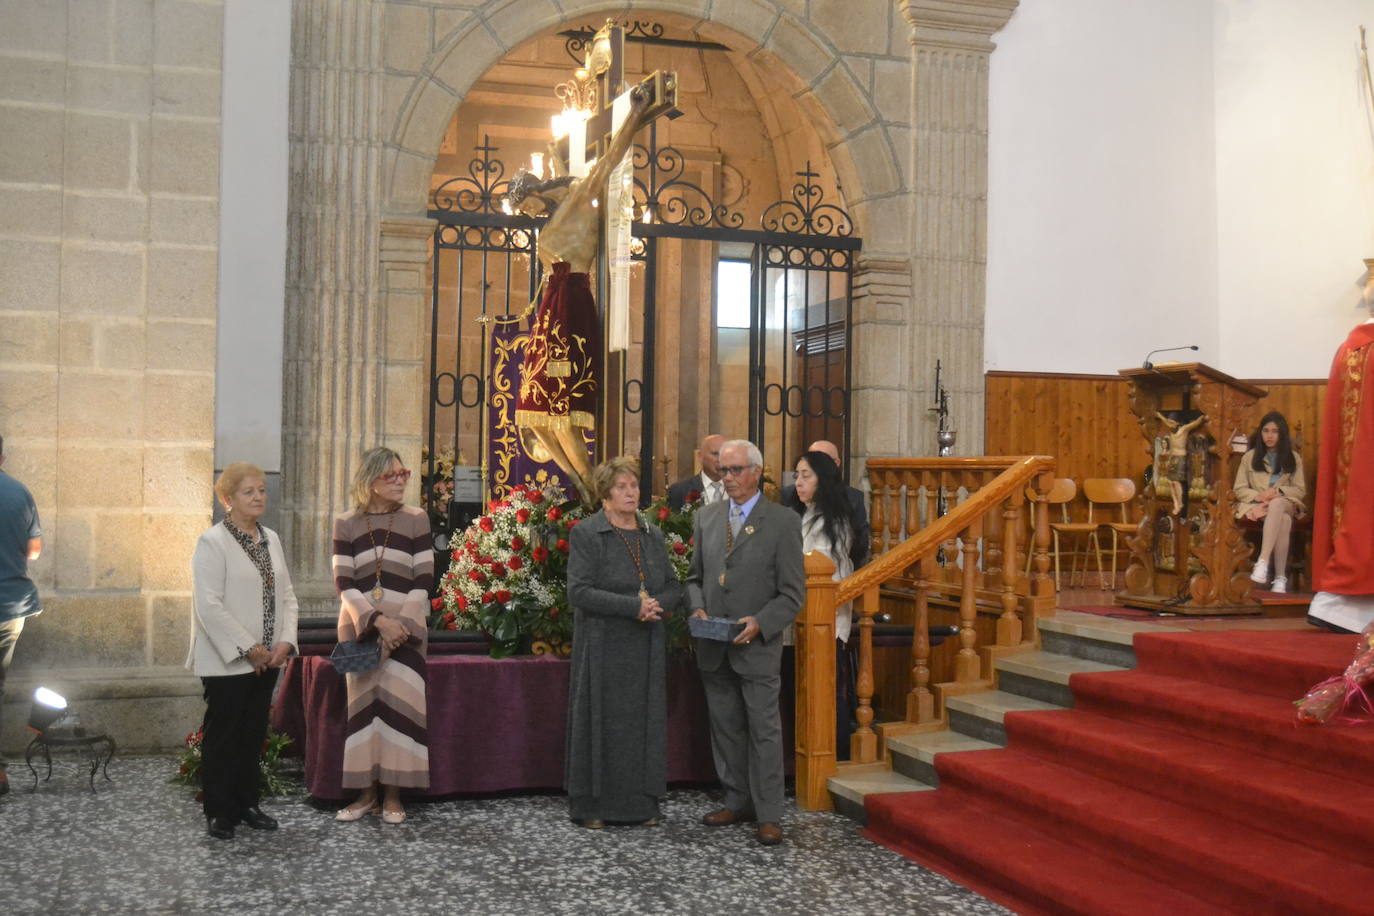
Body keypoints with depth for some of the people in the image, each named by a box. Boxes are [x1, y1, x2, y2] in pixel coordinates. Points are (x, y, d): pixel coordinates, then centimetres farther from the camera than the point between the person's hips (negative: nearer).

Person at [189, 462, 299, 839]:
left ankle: (247, 804, 25)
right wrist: (248, 648, -16)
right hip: (227, 661, -6)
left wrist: (285, 641, -3)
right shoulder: (213, 542, -11)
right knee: (222, 736, 4)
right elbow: (209, 605, -17)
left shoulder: (271, 539, 11)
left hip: (266, 660, 6)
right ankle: (219, 812, 14)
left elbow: (287, 595, 11)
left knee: (253, 734, 14)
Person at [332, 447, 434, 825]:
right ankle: (367, 793, 12)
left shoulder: (416, 520, 2)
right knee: (363, 705, 3)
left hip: (406, 627, -1)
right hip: (359, 626, 1)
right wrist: (377, 621, -14)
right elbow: (344, 583, -2)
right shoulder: (346, 524, 4)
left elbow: (423, 581, -2)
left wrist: (401, 625, -12)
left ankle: (393, 795, 5)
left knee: (399, 704, -3)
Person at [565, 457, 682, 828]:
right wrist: (634, 606, -20)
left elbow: (673, 587, 13)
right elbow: (579, 591, -14)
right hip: (603, 645, -5)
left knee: (645, 721, 7)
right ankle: (592, 805, 10)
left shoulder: (653, 535, 12)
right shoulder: (587, 533, -5)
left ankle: (642, 803, 16)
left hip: (647, 647, 5)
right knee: (602, 722, 0)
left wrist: (658, 604, -10)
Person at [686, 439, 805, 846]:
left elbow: (793, 593, -6)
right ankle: (737, 801, 27)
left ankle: (768, 815, 8)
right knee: (725, 729, 13)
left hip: (758, 646, -5)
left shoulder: (783, 522, -5)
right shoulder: (707, 517, 10)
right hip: (713, 648, 5)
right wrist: (697, 608, -2)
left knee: (764, 732, 0)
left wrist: (761, 623, -18)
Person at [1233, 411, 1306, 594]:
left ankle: (1263, 562, -53)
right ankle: (1280, 577, -45)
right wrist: (1258, 496, -13)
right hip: (1256, 505, 0)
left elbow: (1301, 490, 8)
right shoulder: (1250, 457, 15)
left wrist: (1279, 491, -12)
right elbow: (1239, 489, 9)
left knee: (1277, 504, -41)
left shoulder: (1293, 458, 16)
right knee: (1283, 520, -38)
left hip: (1286, 504, 0)